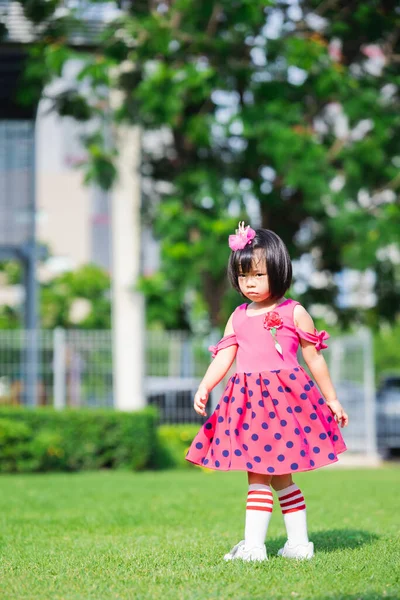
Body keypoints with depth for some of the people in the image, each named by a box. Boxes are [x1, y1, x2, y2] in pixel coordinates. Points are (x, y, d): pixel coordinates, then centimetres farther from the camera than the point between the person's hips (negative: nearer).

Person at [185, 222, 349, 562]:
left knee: (260, 476, -7)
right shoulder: (238, 317, 12)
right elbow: (224, 356, 4)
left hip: (284, 399, -5)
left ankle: (254, 546, -4)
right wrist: (204, 388, -12)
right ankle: (299, 544, 14)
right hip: (249, 402, 5)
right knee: (278, 477, 7)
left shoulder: (294, 313, 0)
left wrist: (332, 400, 9)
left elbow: (314, 358, 5)